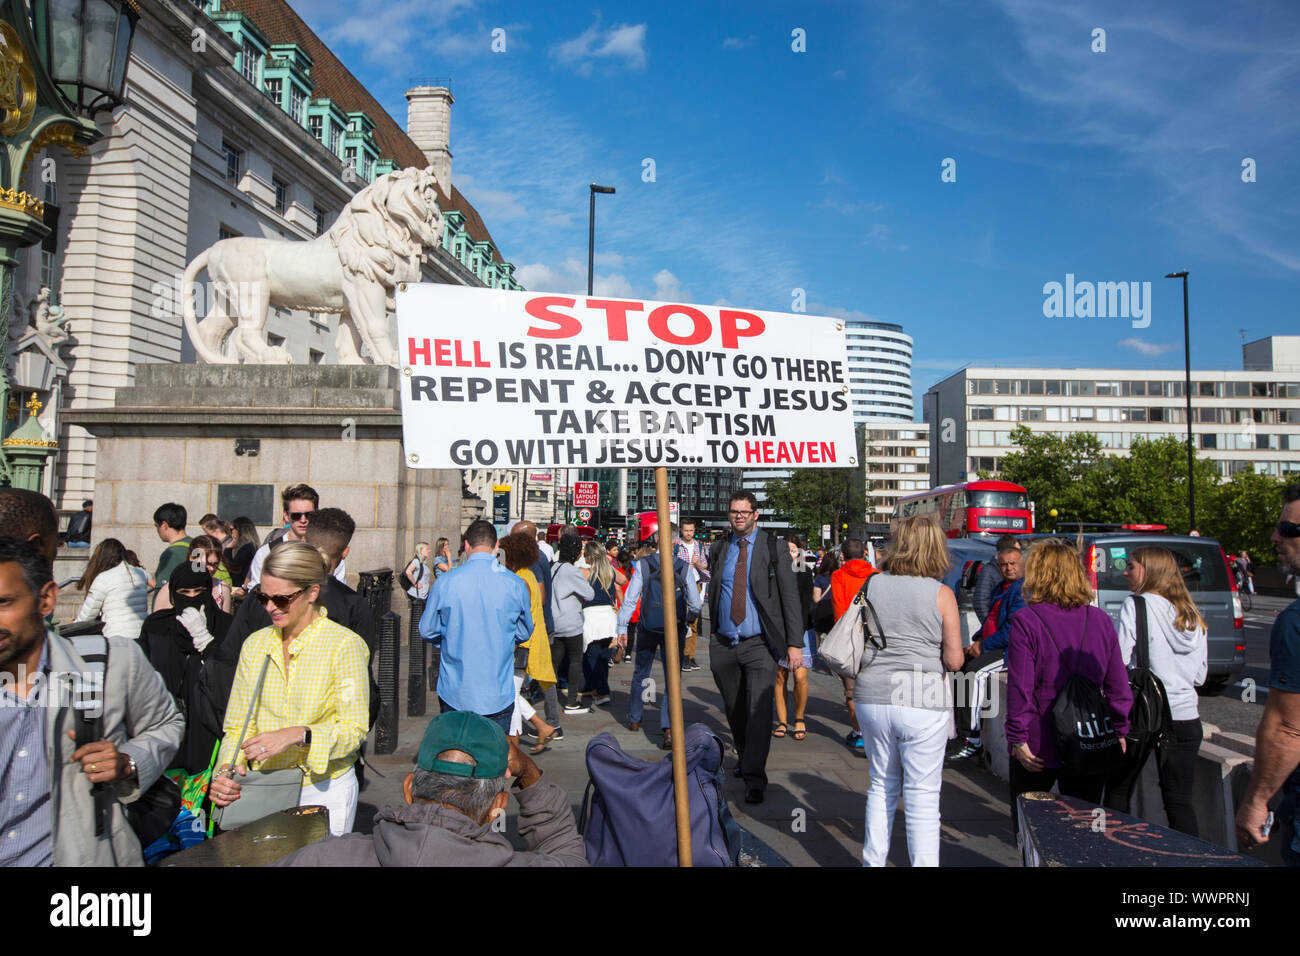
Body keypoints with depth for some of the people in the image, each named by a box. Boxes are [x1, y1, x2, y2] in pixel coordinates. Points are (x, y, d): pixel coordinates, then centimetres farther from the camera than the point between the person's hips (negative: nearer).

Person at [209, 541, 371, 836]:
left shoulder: (345, 644, -10)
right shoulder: (255, 644, 5)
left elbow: (355, 731, -13)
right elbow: (237, 726, 7)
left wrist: (299, 735, -27)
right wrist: (227, 769, -11)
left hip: (324, 790, -4)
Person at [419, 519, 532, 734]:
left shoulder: (444, 582, -9)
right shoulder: (515, 585, -7)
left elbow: (427, 631, 3)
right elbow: (524, 634, 8)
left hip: (455, 694, 0)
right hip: (499, 696, 0)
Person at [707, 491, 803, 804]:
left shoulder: (774, 548, -3)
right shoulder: (718, 549, 8)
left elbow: (790, 596, -3)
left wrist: (795, 643, -9)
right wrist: (712, 639, 14)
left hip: (759, 645, -4)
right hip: (724, 645, 4)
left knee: (759, 709, -14)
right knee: (734, 711, 14)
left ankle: (754, 780, -9)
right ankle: (745, 759, 37)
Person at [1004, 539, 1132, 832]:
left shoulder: (1025, 621, -12)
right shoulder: (1101, 620, 2)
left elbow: (1020, 687, -14)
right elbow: (1118, 685, 4)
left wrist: (1018, 739, -11)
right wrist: (1119, 731, 12)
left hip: (1039, 744, -4)